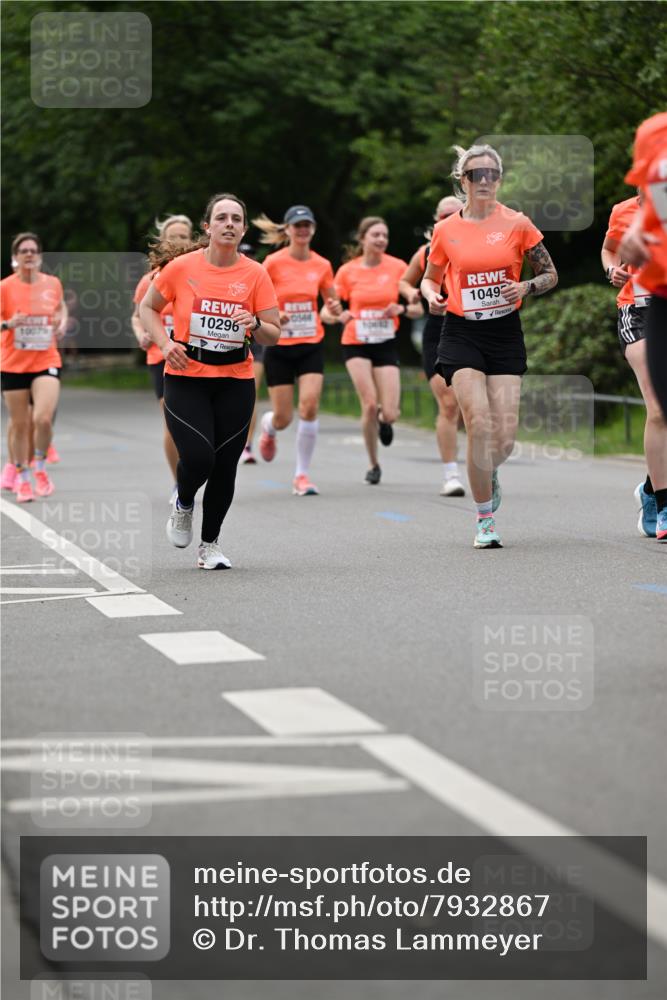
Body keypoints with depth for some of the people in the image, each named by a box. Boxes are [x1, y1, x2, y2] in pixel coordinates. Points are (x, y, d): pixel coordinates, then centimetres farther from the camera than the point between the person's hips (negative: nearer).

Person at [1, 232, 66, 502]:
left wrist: (62, 323, 2)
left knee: (42, 418, -18)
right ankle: (22, 479, 21)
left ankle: (40, 468, 8)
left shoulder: (53, 283, 2)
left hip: (46, 362, 1)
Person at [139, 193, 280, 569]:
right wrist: (165, 343, -6)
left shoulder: (255, 274, -1)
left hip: (236, 382, 2)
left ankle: (211, 544, 22)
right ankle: (184, 504, 19)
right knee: (199, 457, -17)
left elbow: (274, 334, 2)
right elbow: (148, 307, 9)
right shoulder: (181, 267, -4)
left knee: (225, 466, 3)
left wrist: (255, 324, -20)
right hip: (186, 378, -2)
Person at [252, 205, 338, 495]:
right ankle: (268, 427, 41)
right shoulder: (273, 263, -8)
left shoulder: (322, 265, 1)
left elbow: (332, 301, 15)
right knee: (283, 419, 1)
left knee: (309, 406, -17)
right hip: (279, 346, -2)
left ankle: (302, 474, -4)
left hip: (311, 345, 2)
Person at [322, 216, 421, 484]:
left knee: (390, 414, -8)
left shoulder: (398, 267, -3)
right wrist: (337, 316, -23)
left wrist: (402, 309, -20)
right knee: (369, 404, -17)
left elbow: (418, 309, 2)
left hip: (386, 344, 1)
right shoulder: (347, 271, -4)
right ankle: (373, 465, 4)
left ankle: (383, 419, 33)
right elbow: (326, 311, -1)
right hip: (356, 344, -1)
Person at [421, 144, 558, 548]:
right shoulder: (445, 230, 3)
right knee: (480, 426, -16)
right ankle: (485, 519, -3)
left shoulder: (517, 223, 0)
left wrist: (525, 288, -12)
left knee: (505, 438, -5)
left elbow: (550, 275, 7)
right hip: (462, 335, 0)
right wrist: (431, 294, -4)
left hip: (506, 334, 0)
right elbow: (430, 277, 18)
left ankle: (489, 474, 33)